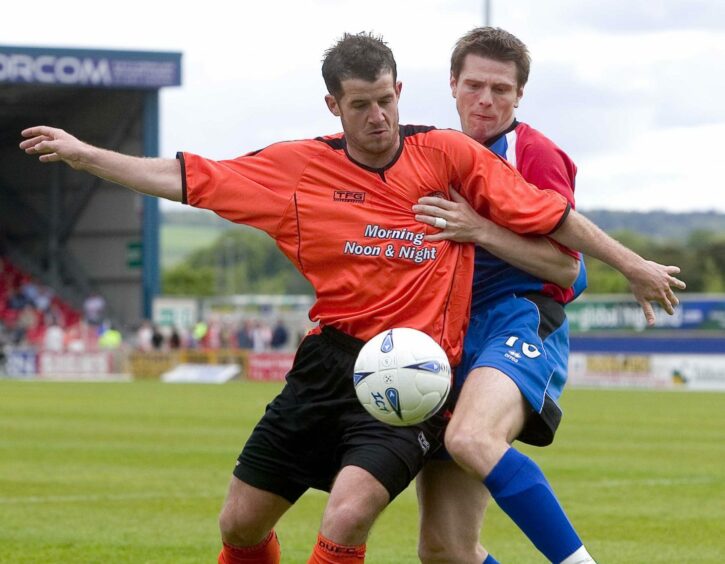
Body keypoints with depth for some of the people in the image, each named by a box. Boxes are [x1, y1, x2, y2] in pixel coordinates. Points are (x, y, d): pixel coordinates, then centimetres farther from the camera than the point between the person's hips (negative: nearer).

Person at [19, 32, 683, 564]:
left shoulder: (448, 155, -2)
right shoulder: (298, 166, 3)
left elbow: (550, 215, 4)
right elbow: (188, 178, 5)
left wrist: (633, 266, 6)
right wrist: (83, 153, 3)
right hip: (328, 366, 4)